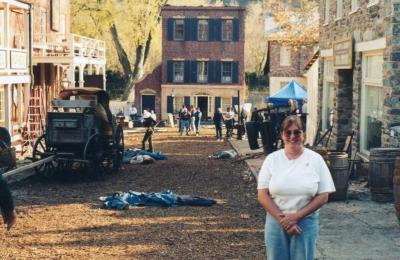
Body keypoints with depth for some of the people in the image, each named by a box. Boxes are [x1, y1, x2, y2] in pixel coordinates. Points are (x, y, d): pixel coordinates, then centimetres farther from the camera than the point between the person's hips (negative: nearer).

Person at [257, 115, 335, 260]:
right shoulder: (272, 159, 0)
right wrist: (282, 218, -12)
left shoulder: (315, 160, -2)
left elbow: (323, 197, -4)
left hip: (306, 223, -1)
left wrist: (296, 216, -12)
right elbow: (263, 195, -2)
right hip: (276, 222, 1)